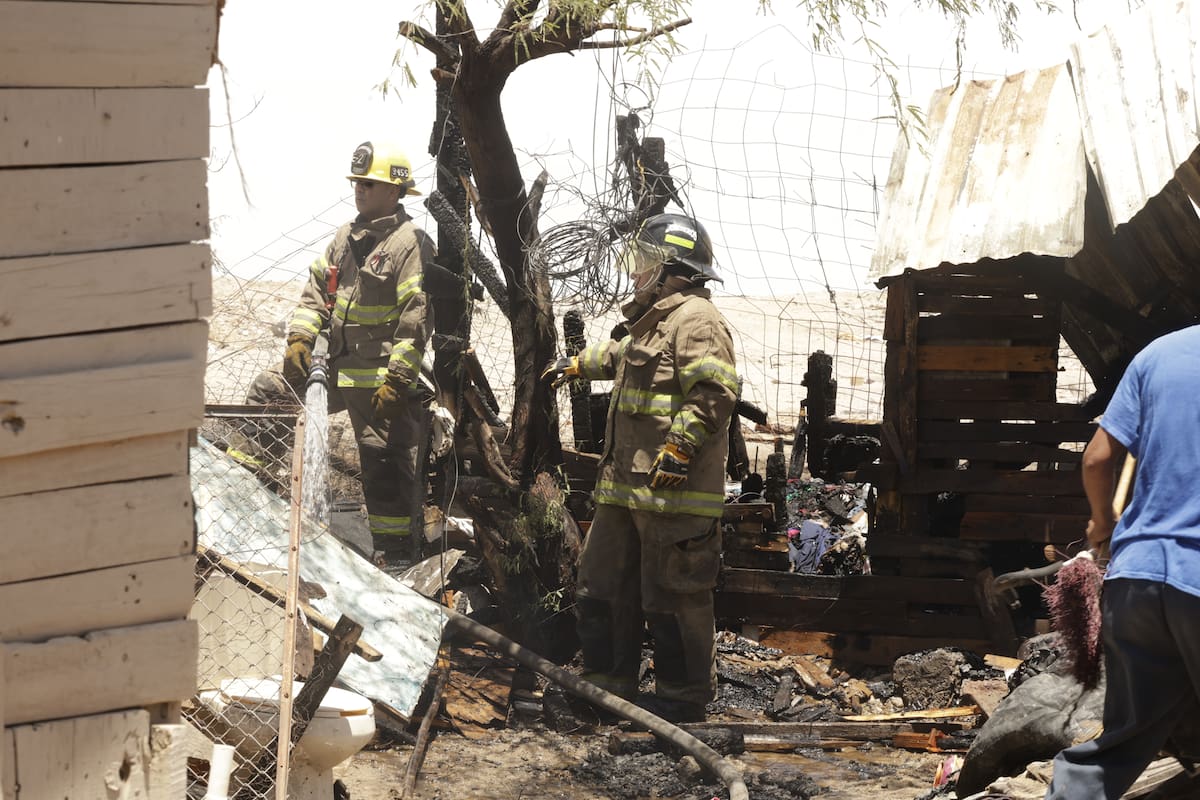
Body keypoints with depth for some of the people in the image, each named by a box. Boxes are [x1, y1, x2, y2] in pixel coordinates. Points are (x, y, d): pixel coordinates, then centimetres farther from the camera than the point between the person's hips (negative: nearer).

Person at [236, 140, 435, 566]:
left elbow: (416, 321, -19)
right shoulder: (347, 236, 11)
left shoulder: (411, 244, -15)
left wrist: (397, 381, -22)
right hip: (335, 364, 8)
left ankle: (395, 552, 6)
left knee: (385, 466, -3)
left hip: (379, 376, -8)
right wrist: (300, 337, 1)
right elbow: (317, 288, 16)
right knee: (267, 391, 12)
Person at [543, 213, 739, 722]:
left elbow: (714, 392, -24)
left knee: (673, 596, -4)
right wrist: (576, 365, 59)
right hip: (627, 488, 11)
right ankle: (607, 684, 25)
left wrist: (679, 447, -28)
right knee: (603, 587, 15)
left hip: (674, 490, -11)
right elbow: (621, 356, 45)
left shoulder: (695, 319, -12)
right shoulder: (654, 321, 22)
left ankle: (684, 696, 5)